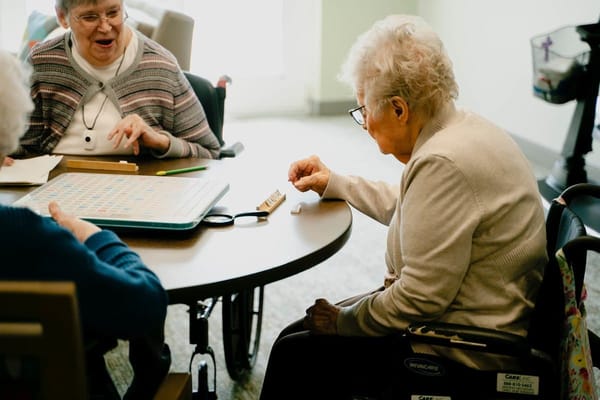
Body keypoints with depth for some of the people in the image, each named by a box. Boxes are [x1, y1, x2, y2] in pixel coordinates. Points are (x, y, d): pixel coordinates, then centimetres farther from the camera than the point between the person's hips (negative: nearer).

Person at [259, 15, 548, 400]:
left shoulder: (443, 164, -28)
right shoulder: (463, 127, 4)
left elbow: (420, 298, -27)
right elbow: (408, 207, 23)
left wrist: (344, 320, -11)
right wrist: (333, 183, 24)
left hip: (464, 355, -10)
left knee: (294, 356, -3)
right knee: (295, 335, 13)